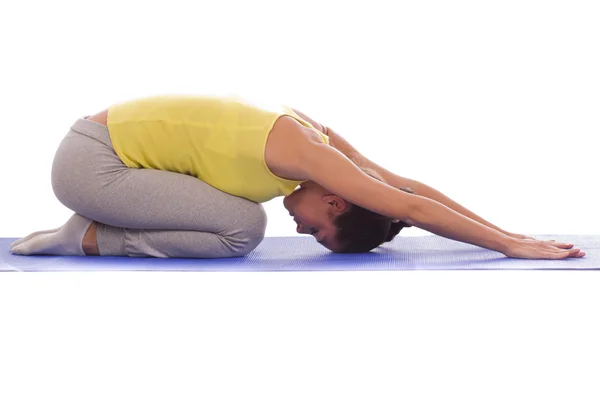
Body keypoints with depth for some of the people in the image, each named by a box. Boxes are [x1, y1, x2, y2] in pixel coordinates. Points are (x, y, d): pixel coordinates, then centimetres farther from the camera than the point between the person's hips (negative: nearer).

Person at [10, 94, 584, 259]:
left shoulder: (314, 133, 3)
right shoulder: (306, 152, -22)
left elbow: (405, 185, 7)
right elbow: (411, 208, -24)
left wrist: (502, 231, 7)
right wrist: (508, 244, -18)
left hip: (109, 136, 9)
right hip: (89, 163, -9)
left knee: (239, 218, 9)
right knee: (241, 229, -17)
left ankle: (95, 227, 12)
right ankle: (91, 237, -5)